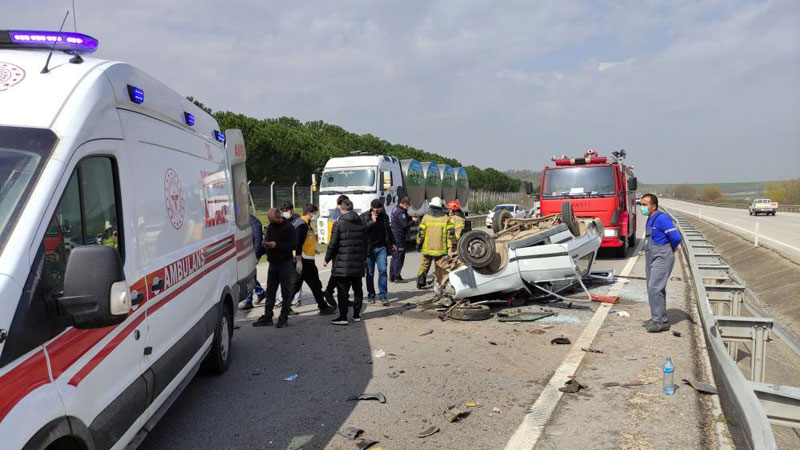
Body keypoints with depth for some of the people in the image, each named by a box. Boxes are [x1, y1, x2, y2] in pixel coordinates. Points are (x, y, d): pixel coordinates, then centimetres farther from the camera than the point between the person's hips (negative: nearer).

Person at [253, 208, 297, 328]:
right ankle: (267, 317, 16)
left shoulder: (289, 228, -10)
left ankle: (284, 317, 6)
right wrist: (266, 244, -2)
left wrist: (276, 245, -21)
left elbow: (293, 245, -16)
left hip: (285, 263, -7)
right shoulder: (270, 227, 12)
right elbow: (266, 240, 22)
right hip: (273, 263, 7)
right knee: (270, 290, 9)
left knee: (286, 291, -1)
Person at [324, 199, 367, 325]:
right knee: (357, 289, 14)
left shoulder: (338, 224, -9)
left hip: (342, 263, -5)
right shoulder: (361, 224, 9)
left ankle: (343, 317, -2)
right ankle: (357, 315, 20)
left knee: (343, 290, -1)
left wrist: (327, 259, 2)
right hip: (358, 263, 5)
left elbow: (333, 244, -10)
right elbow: (365, 244, 14)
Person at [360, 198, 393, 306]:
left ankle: (382, 295, -2)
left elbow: (388, 231, 22)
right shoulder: (364, 217, 0)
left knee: (382, 270, -8)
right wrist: (372, 221, -18)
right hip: (369, 249, -2)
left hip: (381, 248, 2)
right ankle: (371, 295, 19)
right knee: (370, 273, 6)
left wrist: (392, 243, 27)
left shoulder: (384, 216, 9)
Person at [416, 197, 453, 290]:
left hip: (427, 248, 1)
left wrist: (418, 243, 10)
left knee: (424, 265, 14)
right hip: (441, 248, -1)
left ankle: (420, 283, 18)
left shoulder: (426, 217, -2)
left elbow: (421, 232, -1)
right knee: (441, 267, 4)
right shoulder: (446, 218, -1)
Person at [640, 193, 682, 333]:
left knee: (655, 288, -13)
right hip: (652, 259, 10)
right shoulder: (650, 219, 13)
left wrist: (671, 250, -2)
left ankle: (660, 321, -7)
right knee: (653, 289, 14)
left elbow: (676, 237, -19)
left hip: (661, 259, -10)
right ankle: (658, 318, 24)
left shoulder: (662, 218, -17)